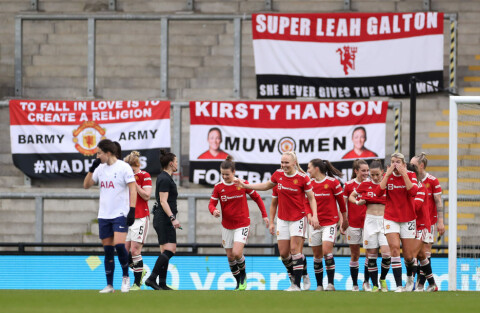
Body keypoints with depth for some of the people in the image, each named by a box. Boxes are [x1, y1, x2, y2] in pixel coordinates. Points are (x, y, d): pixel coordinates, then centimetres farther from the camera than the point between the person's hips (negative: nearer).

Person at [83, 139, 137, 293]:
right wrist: (92, 169, 3)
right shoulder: (100, 168, 12)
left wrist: (132, 210, -16)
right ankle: (109, 285, 9)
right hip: (104, 215, 6)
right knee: (108, 249, 5)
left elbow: (132, 189, -8)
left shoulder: (123, 167, -6)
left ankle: (125, 277, 0)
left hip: (120, 214, -6)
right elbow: (86, 185, 17)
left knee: (119, 244, -20)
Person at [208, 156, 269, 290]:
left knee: (237, 253, -19)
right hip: (227, 226, 4)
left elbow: (257, 198, 3)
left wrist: (264, 215, 2)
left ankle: (243, 274, 10)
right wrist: (214, 211, -28)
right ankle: (239, 283, 25)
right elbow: (212, 204, -5)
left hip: (242, 225, -3)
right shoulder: (218, 187, -3)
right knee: (230, 257, 6)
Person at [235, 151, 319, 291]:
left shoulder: (303, 178, -11)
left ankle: (297, 285, -9)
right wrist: (245, 185, 18)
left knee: (294, 249, -12)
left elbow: (311, 198, -4)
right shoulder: (278, 174, 1)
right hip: (282, 219, 5)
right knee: (283, 253, 1)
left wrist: (314, 215, -15)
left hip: (298, 218, -5)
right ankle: (295, 276, 23)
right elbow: (266, 186, 20)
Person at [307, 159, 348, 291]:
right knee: (317, 255, 4)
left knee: (327, 250, -17)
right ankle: (319, 285, 11)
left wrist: (344, 219, 9)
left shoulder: (333, 182, -6)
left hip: (330, 222, -4)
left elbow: (341, 201, 3)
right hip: (315, 223, 4)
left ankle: (331, 283, -13)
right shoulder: (310, 183, 7)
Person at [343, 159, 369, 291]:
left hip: (367, 223, 1)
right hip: (353, 224, -1)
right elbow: (343, 204, 3)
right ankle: (355, 284, 12)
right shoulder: (349, 185, 0)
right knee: (354, 255, 5)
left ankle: (366, 282, 8)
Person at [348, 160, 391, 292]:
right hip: (370, 221, 1)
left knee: (386, 253, -14)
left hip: (384, 221, -1)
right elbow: (351, 196, 16)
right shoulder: (365, 184, 4)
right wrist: (357, 202, -4)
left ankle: (383, 279, 10)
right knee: (371, 254, 1)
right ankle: (375, 285, 9)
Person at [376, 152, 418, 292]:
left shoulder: (411, 175, -2)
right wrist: (388, 174, -16)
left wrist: (403, 174, -21)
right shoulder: (387, 175, 2)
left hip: (408, 219, 0)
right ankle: (399, 285, -17)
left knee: (409, 256, 3)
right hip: (391, 218, 0)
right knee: (394, 248, -18)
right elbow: (378, 192, -12)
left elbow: (413, 191, -20)